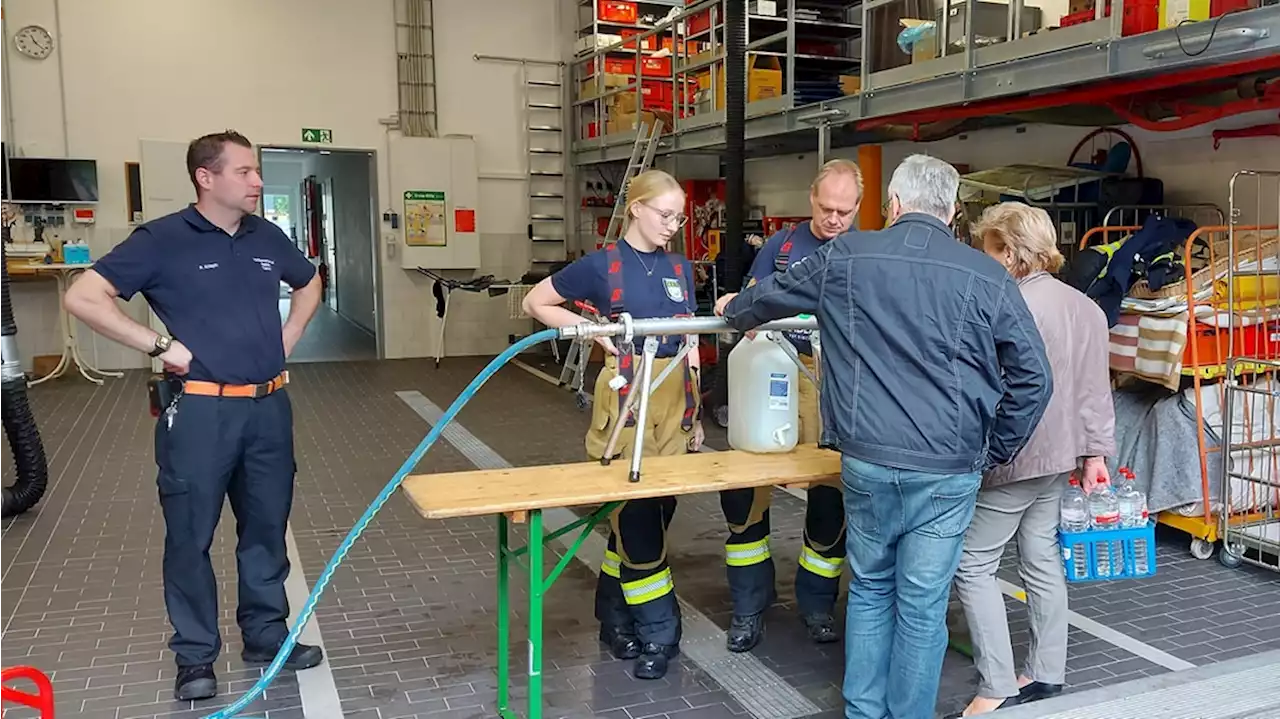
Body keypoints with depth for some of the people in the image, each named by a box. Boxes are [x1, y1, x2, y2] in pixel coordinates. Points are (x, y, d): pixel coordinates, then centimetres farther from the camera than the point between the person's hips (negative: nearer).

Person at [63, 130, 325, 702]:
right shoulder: (162, 239, -8)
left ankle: (267, 635, 29)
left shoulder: (267, 237, 8)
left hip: (268, 406, 5)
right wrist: (159, 344, -15)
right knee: (191, 536, 5)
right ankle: (195, 656, 19)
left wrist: (290, 334, 13)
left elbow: (310, 283, 27)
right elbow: (82, 297, -12)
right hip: (199, 410, -5)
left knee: (266, 528, 13)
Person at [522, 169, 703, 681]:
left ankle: (615, 618, 29)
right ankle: (658, 633, 11)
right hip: (627, 397, -6)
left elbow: (690, 345, 14)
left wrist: (695, 412, 13)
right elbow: (535, 303, 1)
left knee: (655, 513, 12)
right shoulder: (602, 265, -5)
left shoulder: (681, 269, 10)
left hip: (674, 397, 6)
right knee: (635, 516, -3)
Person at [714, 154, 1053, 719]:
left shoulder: (844, 257, 2)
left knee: (870, 589, 19)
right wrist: (995, 453, 11)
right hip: (948, 470, -1)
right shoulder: (987, 277, -2)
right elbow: (1033, 378, -1)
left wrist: (733, 311, 40)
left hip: (866, 460, 2)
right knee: (922, 605, 9)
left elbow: (772, 293, 19)